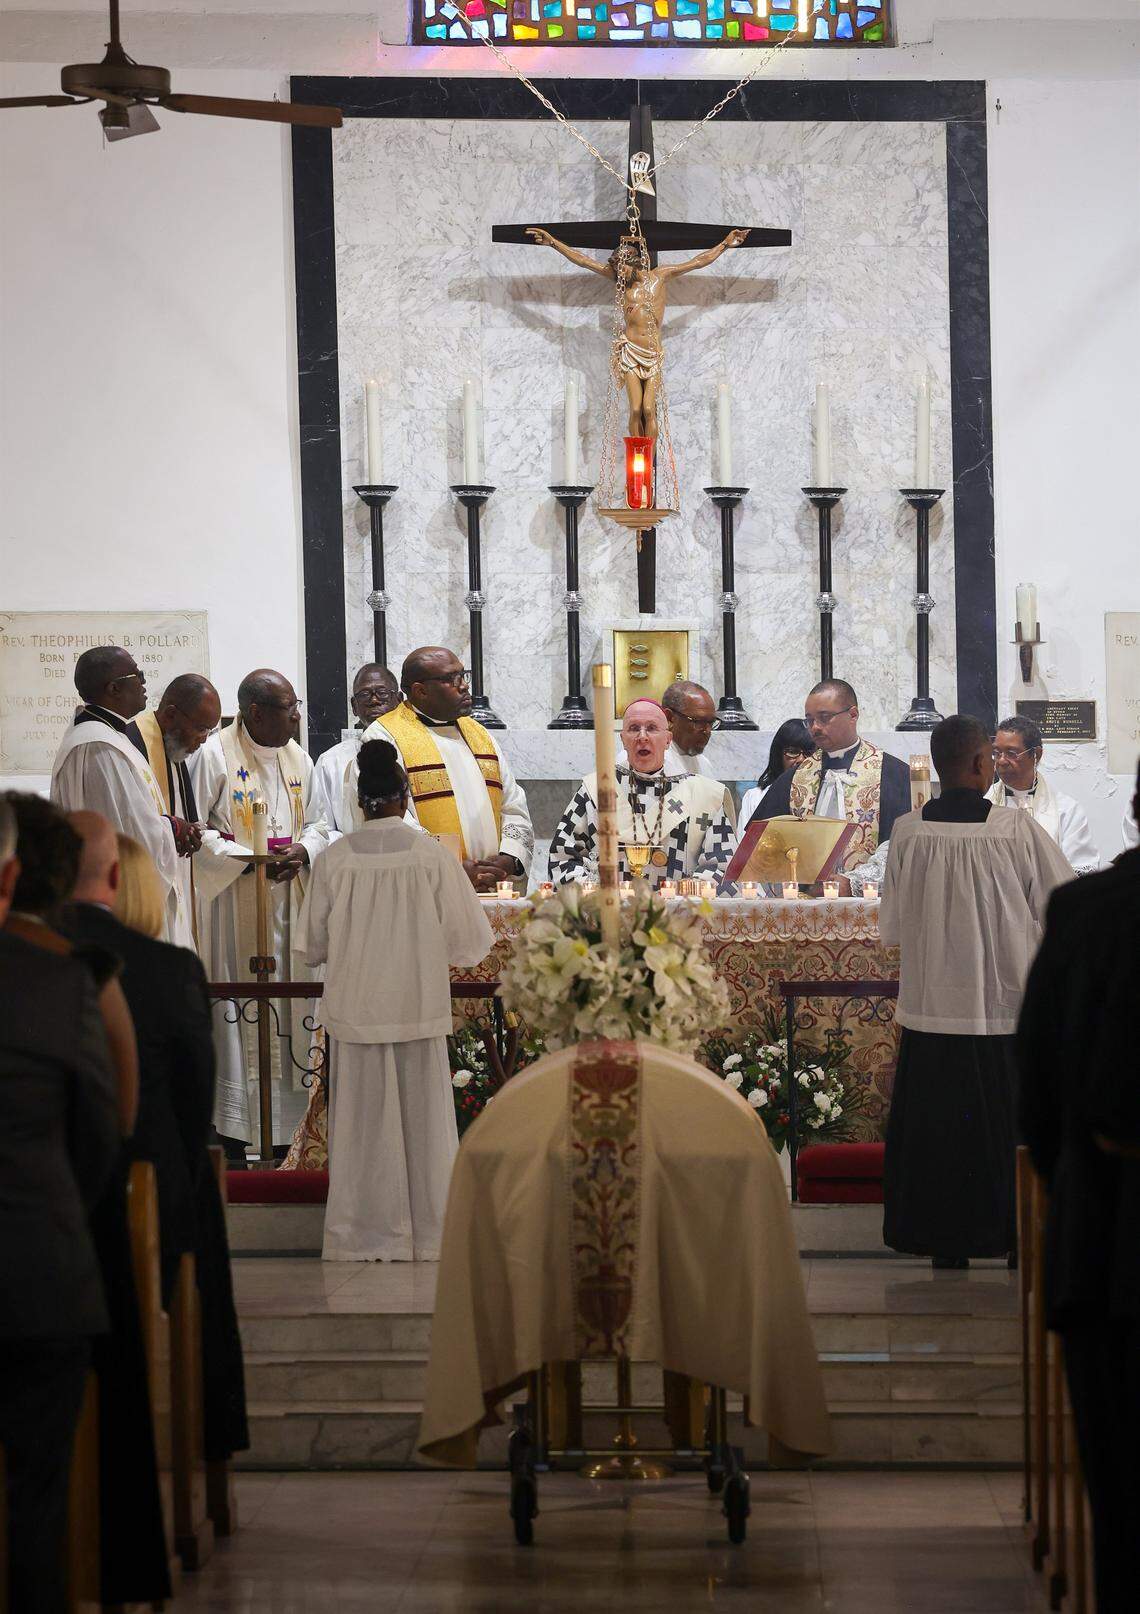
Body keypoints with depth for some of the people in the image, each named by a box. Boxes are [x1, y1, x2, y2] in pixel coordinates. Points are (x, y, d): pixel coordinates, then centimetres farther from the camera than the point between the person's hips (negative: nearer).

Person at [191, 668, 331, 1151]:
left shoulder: (297, 758, 11)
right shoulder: (214, 755, -9)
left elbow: (316, 824, 16)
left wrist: (302, 852, -6)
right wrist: (250, 859, -18)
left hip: (286, 902, 6)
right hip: (233, 904, -6)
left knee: (287, 1011, 6)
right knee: (237, 1012, -7)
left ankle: (282, 1127, 12)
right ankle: (231, 1130, -3)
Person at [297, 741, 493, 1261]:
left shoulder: (334, 860, -7)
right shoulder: (432, 855, -9)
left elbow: (313, 947, 1)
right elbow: (470, 940, -4)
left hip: (355, 1010, 1)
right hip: (419, 1010, 0)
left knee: (363, 1121, 8)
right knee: (423, 1117, 9)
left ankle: (365, 1235, 13)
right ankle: (429, 1231, 14)